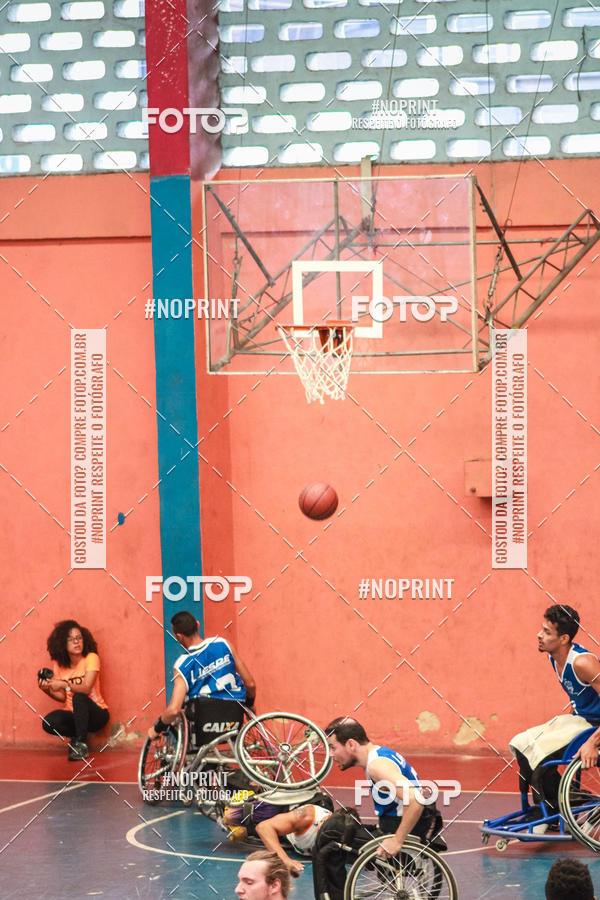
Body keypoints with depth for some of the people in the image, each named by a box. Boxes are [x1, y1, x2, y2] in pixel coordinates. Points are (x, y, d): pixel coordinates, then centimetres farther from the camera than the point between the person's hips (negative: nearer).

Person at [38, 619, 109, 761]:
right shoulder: (59, 664, 2)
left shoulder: (91, 658, -12)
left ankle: (81, 744, -22)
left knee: (78, 697, -35)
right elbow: (62, 697, 1)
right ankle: (77, 736, 3)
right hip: (73, 715, 4)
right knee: (48, 722, -26)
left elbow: (86, 688, -24)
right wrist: (48, 690, -19)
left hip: (97, 713, -4)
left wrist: (64, 684, -39)